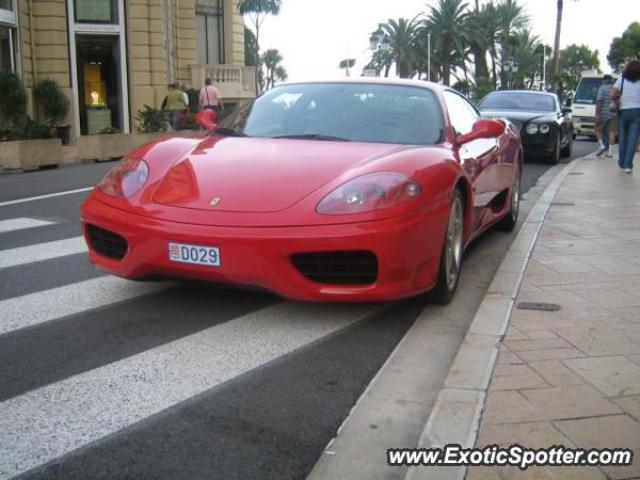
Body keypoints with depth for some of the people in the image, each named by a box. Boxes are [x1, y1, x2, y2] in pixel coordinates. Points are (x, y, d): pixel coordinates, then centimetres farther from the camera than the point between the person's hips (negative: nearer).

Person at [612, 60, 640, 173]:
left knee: (622, 138, 14)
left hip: (623, 111, 1)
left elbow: (613, 94, -10)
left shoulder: (622, 78, -1)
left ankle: (622, 163, 20)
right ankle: (628, 165, -7)